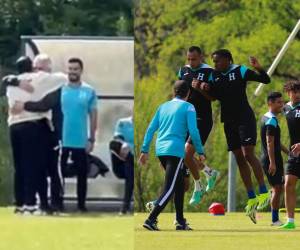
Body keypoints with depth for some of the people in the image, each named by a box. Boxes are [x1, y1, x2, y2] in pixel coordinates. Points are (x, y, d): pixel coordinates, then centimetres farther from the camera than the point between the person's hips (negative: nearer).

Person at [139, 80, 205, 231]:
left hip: (161, 150, 7)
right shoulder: (188, 107, 0)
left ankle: (181, 222, 18)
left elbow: (151, 129, 12)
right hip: (175, 151, -7)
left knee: (179, 184, 19)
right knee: (169, 189, -8)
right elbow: (193, 131, -8)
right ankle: (151, 220, -20)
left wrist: (144, 151, 14)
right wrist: (200, 152, 0)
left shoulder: (163, 107, 16)